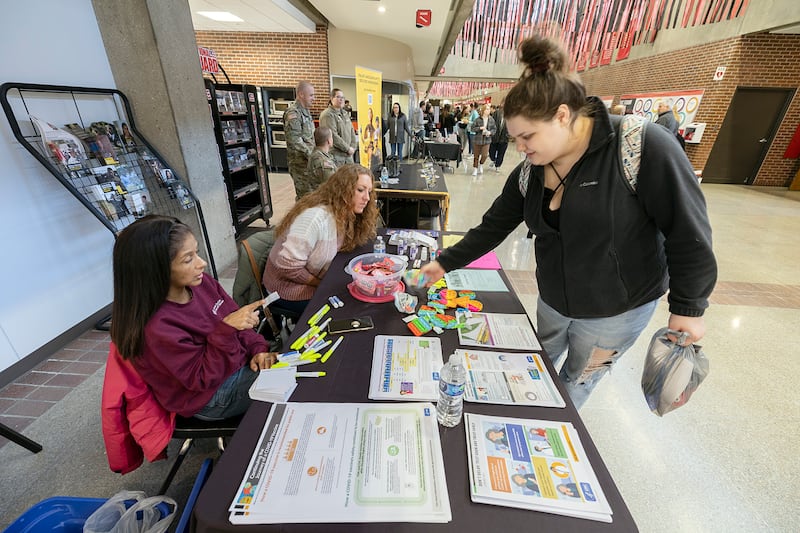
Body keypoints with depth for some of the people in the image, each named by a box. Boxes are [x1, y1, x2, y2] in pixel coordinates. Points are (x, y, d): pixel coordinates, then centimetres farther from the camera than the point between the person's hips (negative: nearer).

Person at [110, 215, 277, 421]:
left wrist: (257, 349, -11)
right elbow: (203, 379, -21)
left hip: (243, 363, 6)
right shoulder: (158, 327, -28)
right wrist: (226, 331, -35)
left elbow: (235, 317, 3)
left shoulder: (201, 282, -10)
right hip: (215, 398, -6)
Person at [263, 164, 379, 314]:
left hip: (317, 281, 7)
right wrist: (323, 285, -16)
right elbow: (288, 266, -28)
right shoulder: (316, 217, -29)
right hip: (290, 288, -7)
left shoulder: (344, 215, -4)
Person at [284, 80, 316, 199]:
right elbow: (295, 140, -22)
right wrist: (311, 155, -19)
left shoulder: (306, 111, 17)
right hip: (300, 161, -9)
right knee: (306, 195, -6)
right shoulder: (293, 113, -13)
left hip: (309, 160, 9)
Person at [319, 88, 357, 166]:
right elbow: (333, 136, -18)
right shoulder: (327, 115, -9)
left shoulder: (345, 113, 18)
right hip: (336, 154, -8)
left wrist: (353, 147, 3)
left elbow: (352, 131, 18)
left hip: (348, 154, 8)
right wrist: (347, 148, -13)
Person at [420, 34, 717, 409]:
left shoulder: (642, 146, -23)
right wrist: (446, 263, -3)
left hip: (618, 308, -5)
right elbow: (495, 226, -1)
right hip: (553, 301, 5)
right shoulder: (529, 170, -7)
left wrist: (689, 306, -10)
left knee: (575, 384, 15)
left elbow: (688, 231, -16)